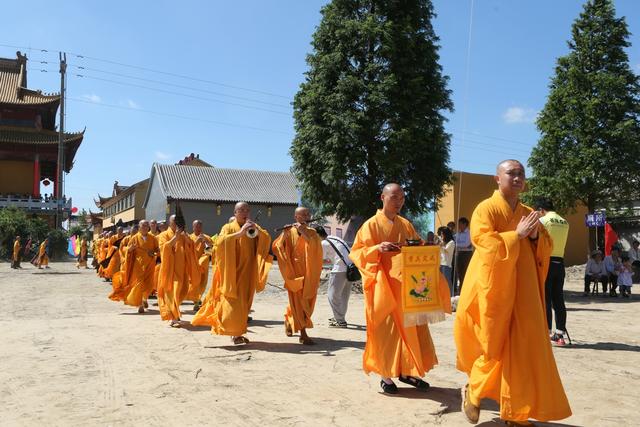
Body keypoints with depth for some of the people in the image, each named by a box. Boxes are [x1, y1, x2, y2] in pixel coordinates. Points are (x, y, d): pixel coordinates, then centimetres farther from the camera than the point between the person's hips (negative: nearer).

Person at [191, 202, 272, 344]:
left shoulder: (254, 227, 10)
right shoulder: (228, 228, -3)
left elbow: (267, 239, -3)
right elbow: (220, 242, -22)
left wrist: (257, 229, -20)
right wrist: (239, 233, -28)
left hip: (248, 273, 4)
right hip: (232, 272, -4)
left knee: (244, 303, 8)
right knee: (233, 303, -8)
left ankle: (238, 332, 19)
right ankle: (235, 333, 2)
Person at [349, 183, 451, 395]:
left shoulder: (406, 225, 13)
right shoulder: (372, 224, -3)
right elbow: (357, 252, -7)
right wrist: (377, 248, -23)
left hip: (408, 283, 6)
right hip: (385, 284, -5)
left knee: (410, 327, 8)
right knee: (386, 329, -2)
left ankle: (406, 371, 21)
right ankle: (386, 375, 8)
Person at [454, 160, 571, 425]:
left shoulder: (529, 214, 13)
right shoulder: (485, 209, -6)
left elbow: (547, 247, 13)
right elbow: (485, 243, -18)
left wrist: (536, 236, -7)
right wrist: (517, 234, -17)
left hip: (523, 291, 6)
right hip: (493, 289, -6)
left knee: (522, 350, 4)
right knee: (494, 348, 1)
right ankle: (471, 391, 26)